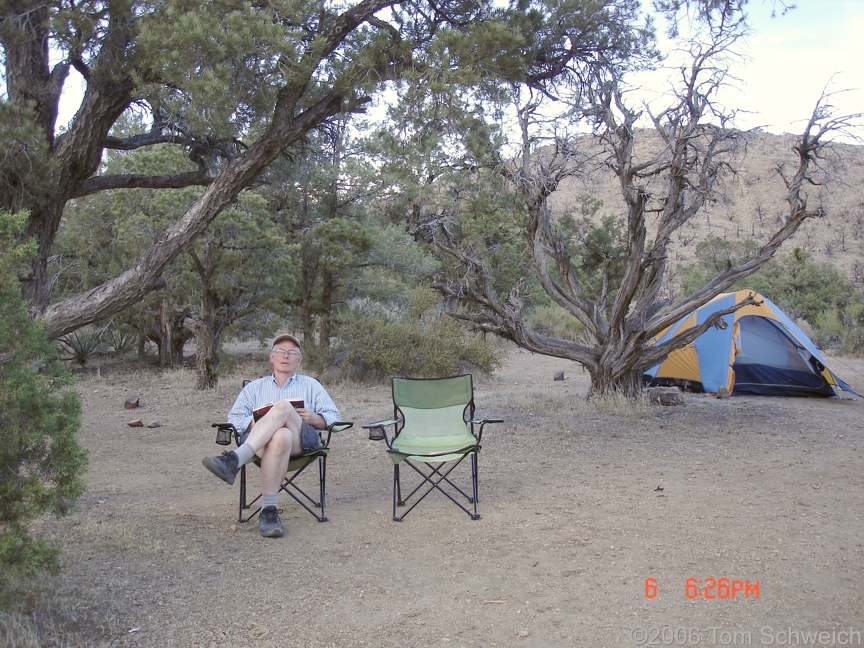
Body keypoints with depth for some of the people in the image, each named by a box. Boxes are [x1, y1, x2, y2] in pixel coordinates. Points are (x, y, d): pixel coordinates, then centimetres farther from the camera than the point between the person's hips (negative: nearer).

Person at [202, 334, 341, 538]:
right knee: (281, 437, -39)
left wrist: (313, 418, -5)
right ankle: (268, 510, -44)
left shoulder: (311, 385, 28)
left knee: (283, 406, -33)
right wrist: (255, 423, -6)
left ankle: (234, 460, -47)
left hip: (303, 440, 0)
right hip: (259, 441, 0)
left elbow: (333, 416, 17)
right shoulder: (254, 387, 30)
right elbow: (234, 418, 16)